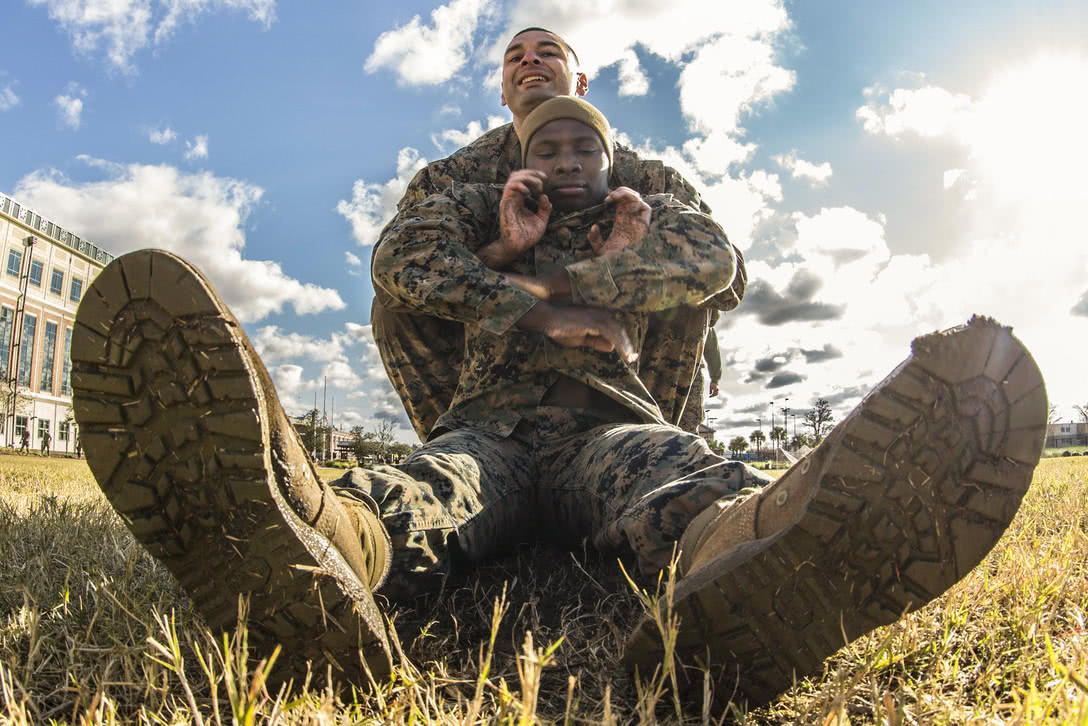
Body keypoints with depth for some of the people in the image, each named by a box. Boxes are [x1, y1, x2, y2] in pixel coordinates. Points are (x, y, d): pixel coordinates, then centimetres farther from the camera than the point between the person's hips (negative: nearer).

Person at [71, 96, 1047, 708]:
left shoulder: (637, 217, 28)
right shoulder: (488, 212, 28)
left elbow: (714, 258, 3)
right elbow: (401, 250, 6)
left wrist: (555, 274, -1)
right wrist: (538, 311, -4)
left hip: (605, 422, 1)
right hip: (488, 425, 0)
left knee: (679, 481, -35)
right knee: (431, 489, -35)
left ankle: (758, 565, -69)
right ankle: (303, 537, -68)